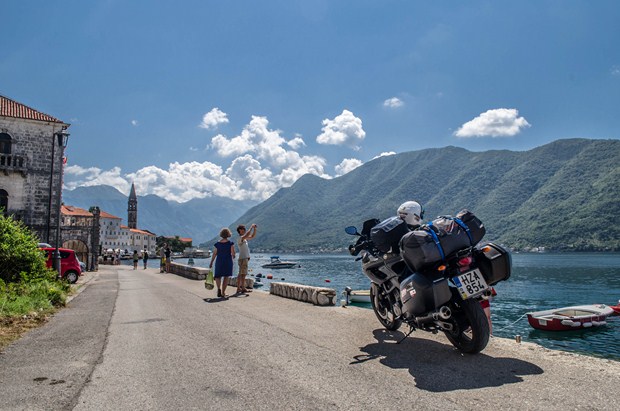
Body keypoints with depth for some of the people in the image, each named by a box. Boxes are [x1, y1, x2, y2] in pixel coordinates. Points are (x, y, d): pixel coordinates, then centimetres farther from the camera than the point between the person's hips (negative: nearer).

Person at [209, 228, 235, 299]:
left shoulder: (217, 243, 0)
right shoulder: (230, 243, -7)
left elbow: (214, 254, 2)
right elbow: (233, 253, -12)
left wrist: (211, 263, 10)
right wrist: (233, 257, 11)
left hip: (219, 261, 2)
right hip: (228, 261, -1)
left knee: (218, 276, 12)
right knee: (226, 277, 7)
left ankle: (219, 288, -14)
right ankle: (223, 293, 6)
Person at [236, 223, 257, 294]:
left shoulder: (245, 238, 16)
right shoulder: (240, 238, -12)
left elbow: (252, 236, 22)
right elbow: (247, 235, -31)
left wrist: (254, 229, 8)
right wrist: (251, 227, -21)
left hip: (245, 258, 10)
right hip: (243, 258, -10)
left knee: (241, 274, 11)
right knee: (243, 274, -7)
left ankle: (239, 288, 15)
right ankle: (243, 288, -5)